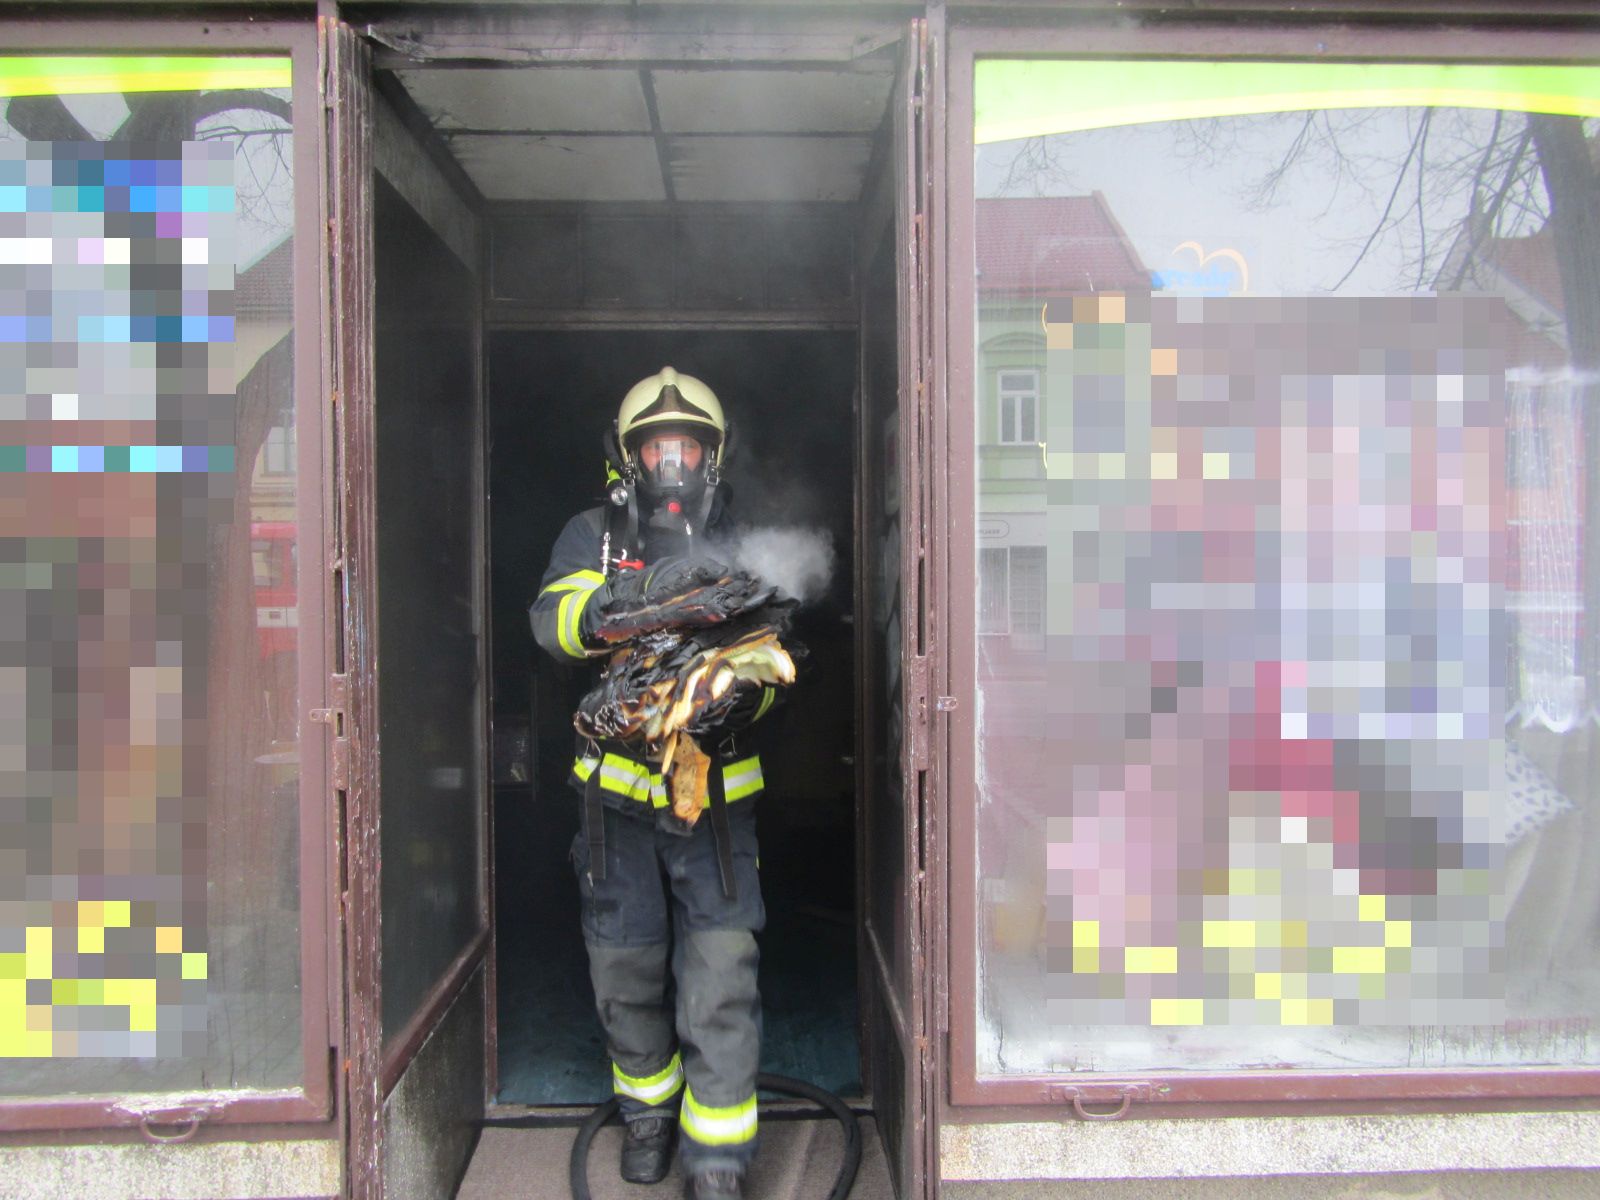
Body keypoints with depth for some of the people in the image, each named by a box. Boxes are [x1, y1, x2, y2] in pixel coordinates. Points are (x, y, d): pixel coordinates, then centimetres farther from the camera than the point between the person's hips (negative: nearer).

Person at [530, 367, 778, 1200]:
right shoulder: (592, 535, 2)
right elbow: (553, 621, -17)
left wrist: (746, 693, -21)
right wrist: (629, 597, -37)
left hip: (716, 791, 0)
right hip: (620, 789, 1)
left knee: (721, 979, -4)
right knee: (626, 972, 13)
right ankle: (649, 1110, 39)